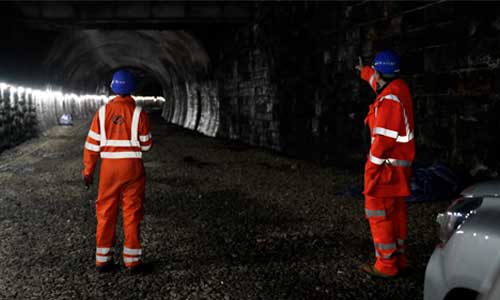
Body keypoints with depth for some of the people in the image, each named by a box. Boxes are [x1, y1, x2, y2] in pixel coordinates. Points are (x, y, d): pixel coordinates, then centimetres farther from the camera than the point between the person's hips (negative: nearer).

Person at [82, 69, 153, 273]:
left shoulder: (103, 111, -1)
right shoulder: (138, 113, -6)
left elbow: (92, 144, -1)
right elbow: (146, 145, -2)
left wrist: (88, 170, 7)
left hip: (109, 167, 2)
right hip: (132, 167, -2)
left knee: (105, 212, 11)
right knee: (132, 213, 5)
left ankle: (103, 260, 16)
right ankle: (132, 260, 10)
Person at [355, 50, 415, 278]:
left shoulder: (389, 99, -20)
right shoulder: (399, 88, 8)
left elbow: (384, 137, -24)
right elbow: (378, 82, 32)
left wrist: (372, 163, -15)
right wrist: (364, 71, 49)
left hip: (386, 165, -10)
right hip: (400, 165, 10)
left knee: (378, 214, -3)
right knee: (396, 213, 15)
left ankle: (385, 265, 1)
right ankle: (399, 259, 23)